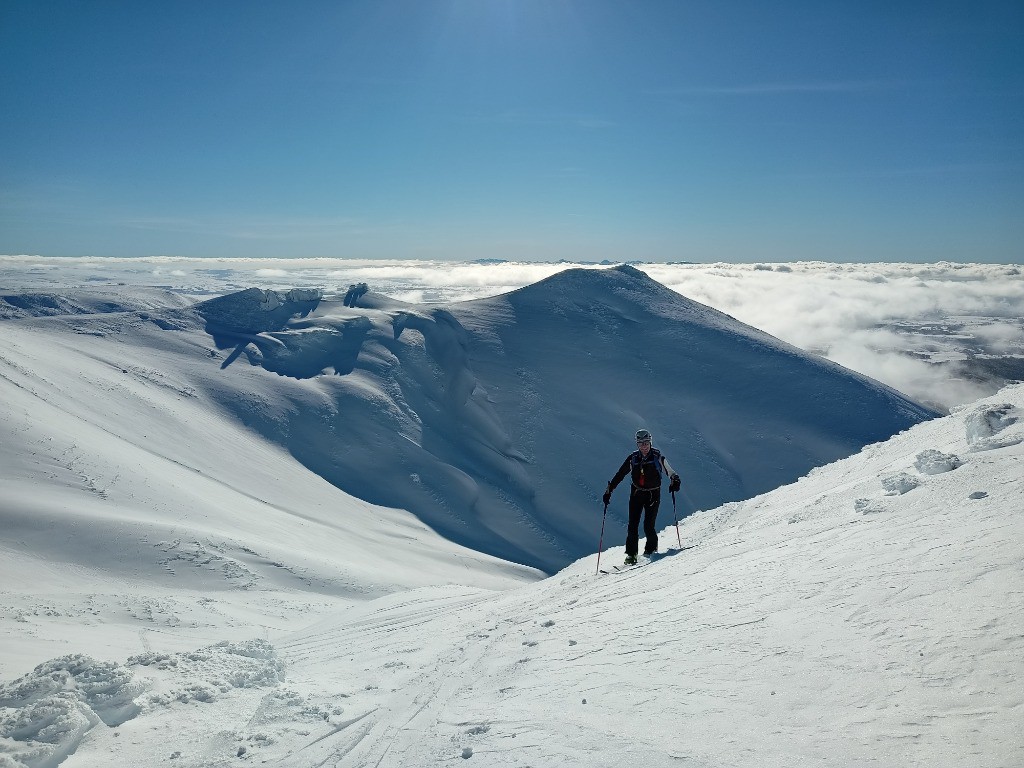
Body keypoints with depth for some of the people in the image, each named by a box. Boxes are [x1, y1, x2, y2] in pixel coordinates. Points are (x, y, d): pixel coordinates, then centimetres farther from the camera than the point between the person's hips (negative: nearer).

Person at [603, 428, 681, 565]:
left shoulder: (657, 457, -6)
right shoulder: (633, 458, 0)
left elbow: (670, 473, -2)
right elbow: (619, 475, 7)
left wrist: (674, 481, -23)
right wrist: (609, 490, 5)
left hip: (653, 495, -2)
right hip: (636, 493, 2)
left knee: (648, 526, -9)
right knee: (633, 525, -6)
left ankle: (651, 548, 18)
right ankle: (631, 554, 3)